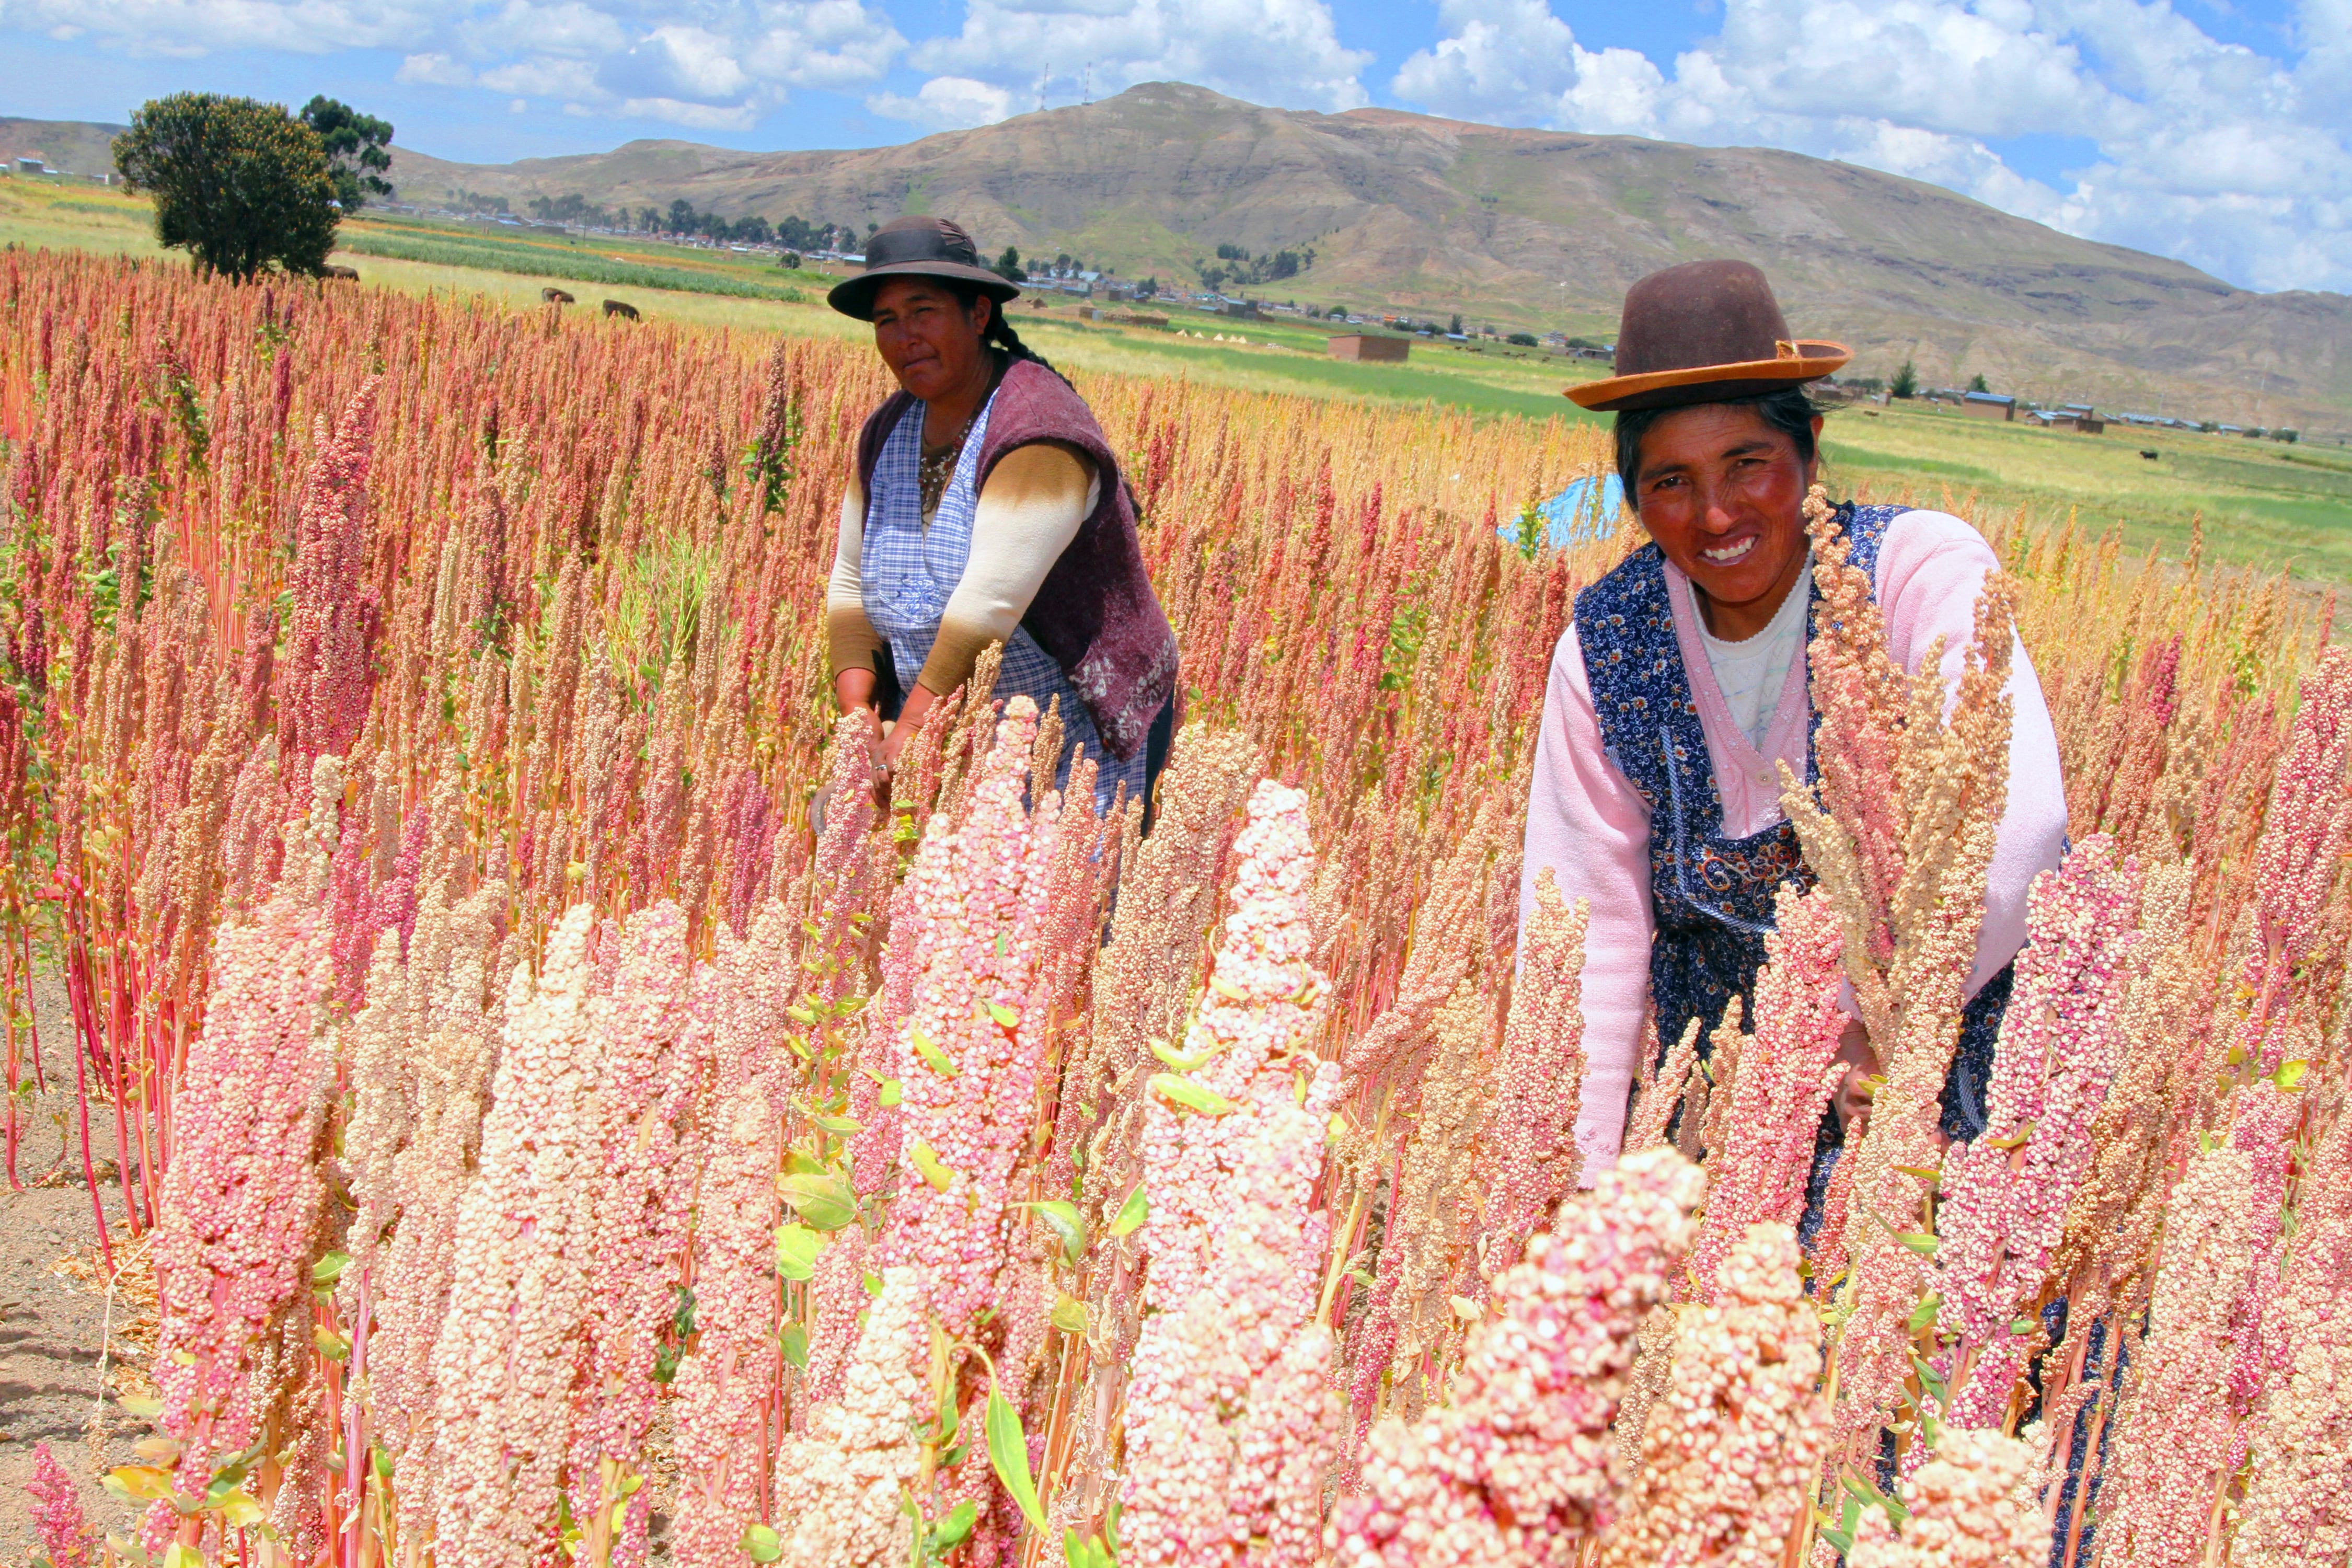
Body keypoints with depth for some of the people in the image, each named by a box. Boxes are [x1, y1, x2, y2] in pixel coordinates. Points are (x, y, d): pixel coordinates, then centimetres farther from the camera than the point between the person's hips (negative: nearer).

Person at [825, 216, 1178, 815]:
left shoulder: (1038, 431, -22)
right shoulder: (887, 432, 3)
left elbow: (991, 600, -30)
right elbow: (851, 584, 5)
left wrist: (906, 740, -32)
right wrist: (858, 719, -10)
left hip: (1080, 744, -6)